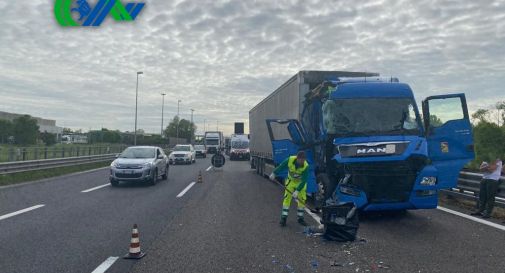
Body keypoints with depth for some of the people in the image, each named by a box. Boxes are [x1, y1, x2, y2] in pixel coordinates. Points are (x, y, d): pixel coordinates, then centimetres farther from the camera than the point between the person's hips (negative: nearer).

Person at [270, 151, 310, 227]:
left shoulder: (306, 166, -31)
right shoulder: (290, 160, -29)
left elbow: (304, 180, -29)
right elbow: (281, 166, -11)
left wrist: (297, 191, -34)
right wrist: (274, 173, -9)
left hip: (301, 183, 0)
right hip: (291, 181, 0)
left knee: (302, 199, -2)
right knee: (287, 198, -5)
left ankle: (300, 218, 15)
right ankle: (283, 218, 1)